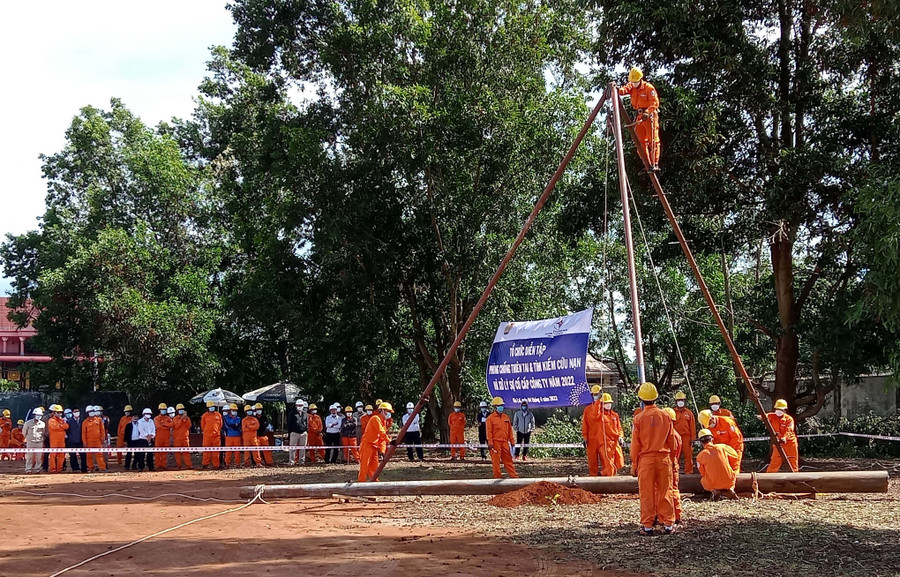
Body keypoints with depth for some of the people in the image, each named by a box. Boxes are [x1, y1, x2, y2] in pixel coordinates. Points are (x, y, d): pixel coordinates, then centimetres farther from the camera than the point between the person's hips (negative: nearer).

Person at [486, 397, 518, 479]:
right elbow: (489, 431, -7)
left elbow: (510, 430, 16)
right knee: (496, 460, 0)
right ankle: (497, 477, 7)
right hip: (495, 442, -5)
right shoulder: (490, 418, -3)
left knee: (508, 460, 7)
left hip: (505, 442, 5)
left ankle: (514, 475, 9)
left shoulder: (506, 417, 13)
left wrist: (511, 441, 13)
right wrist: (490, 443, -14)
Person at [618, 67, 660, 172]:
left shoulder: (649, 88, -9)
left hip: (649, 116, -7)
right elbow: (624, 90, -9)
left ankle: (655, 164, -10)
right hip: (639, 117, 7)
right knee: (641, 142, 6)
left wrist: (647, 112, -32)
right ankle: (647, 164, 10)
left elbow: (655, 102, -18)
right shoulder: (631, 87, 9)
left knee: (653, 141, -8)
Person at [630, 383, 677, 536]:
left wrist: (634, 464, 5)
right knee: (664, 492, 9)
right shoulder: (665, 416, 0)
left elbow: (635, 443, -3)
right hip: (664, 458, 2)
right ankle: (668, 524, 11)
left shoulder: (639, 418, -8)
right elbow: (672, 440, 7)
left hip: (645, 459, -2)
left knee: (646, 494, 3)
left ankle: (647, 526, 5)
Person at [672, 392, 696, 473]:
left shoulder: (689, 413, 8)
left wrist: (693, 438, 1)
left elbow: (692, 426, 7)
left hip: (687, 437, 0)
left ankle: (688, 472, 3)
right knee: (675, 456, 2)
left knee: (688, 455, -1)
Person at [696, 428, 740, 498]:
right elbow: (736, 458, 12)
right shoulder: (722, 447, 0)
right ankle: (730, 489, 8)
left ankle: (714, 490, 3)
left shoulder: (700, 456, -3)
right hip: (729, 482, 2)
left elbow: (703, 474, 7)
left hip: (714, 484, -2)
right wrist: (734, 473, 26)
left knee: (702, 480, 31)